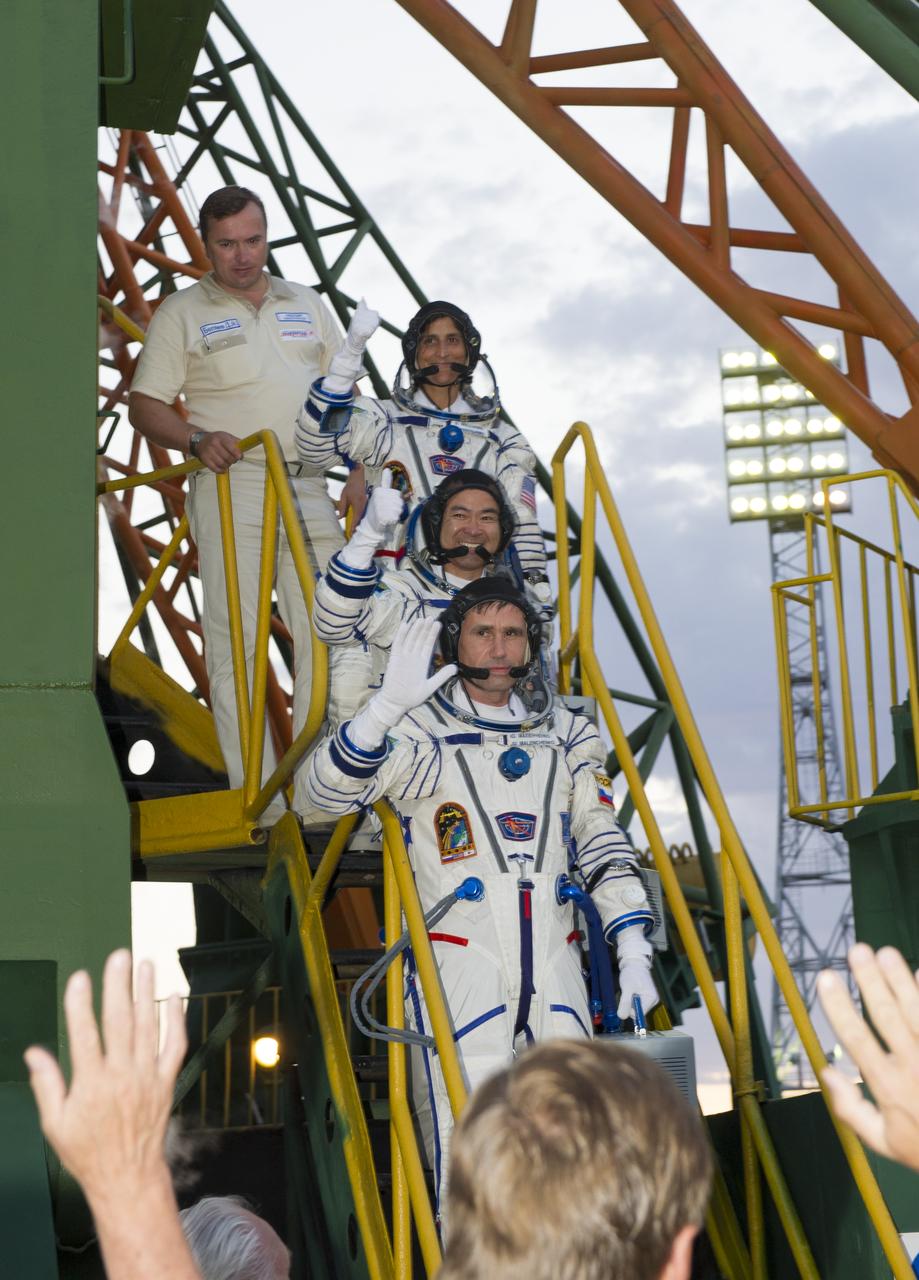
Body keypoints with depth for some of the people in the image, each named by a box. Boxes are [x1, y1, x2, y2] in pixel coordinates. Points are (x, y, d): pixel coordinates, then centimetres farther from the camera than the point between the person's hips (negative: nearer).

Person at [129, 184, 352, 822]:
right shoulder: (181, 313, 6)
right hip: (231, 488, -4)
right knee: (236, 638, -6)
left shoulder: (307, 304, 18)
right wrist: (197, 439, -16)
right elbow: (145, 406, 2)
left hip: (309, 488, 4)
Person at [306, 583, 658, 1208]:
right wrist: (388, 704, -29)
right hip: (457, 966, -4)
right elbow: (330, 789, -14)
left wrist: (634, 953, 5)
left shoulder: (566, 735, 15)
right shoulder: (420, 731, 0)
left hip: (554, 966, 4)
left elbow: (604, 846, 15)